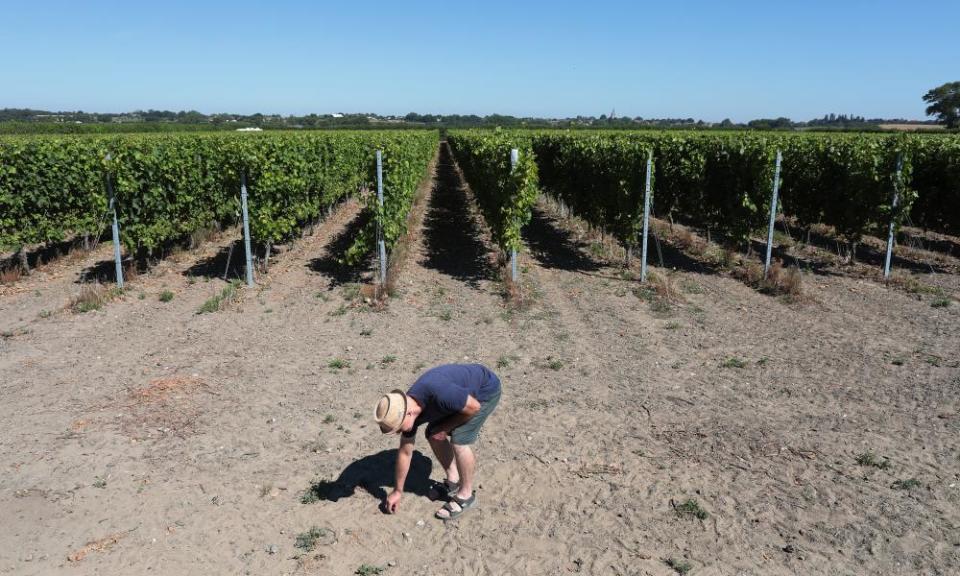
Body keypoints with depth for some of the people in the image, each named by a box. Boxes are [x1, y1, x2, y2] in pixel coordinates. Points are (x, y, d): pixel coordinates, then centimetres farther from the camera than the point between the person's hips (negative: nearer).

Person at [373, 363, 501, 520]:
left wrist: (445, 428, -14)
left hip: (485, 389, -7)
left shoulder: (438, 393, -39)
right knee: (432, 435, 4)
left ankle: (466, 495, 3)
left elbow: (474, 407, -24)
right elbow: (405, 452, 1)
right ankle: (453, 481, 21)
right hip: (463, 389, 7)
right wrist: (398, 491, 8)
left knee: (459, 440, -16)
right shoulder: (407, 411, -13)